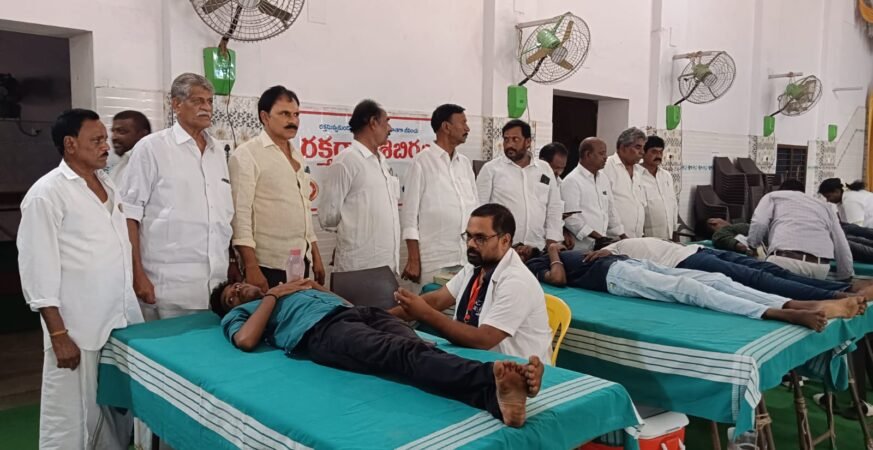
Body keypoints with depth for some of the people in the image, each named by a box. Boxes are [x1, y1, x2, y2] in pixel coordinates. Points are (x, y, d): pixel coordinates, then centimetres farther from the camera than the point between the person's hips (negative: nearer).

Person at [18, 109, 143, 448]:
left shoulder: (107, 184, 11)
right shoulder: (47, 194, -10)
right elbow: (38, 270, -13)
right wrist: (58, 335, -15)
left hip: (122, 320, 7)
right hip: (79, 328, -6)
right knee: (74, 417, 4)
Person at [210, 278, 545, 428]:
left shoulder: (292, 288, 45)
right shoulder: (239, 313, 29)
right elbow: (246, 340, 3)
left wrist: (315, 286, 24)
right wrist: (273, 295, 12)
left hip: (357, 313, 5)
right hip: (322, 330, -5)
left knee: (418, 348, -30)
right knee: (405, 354, -35)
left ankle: (496, 396, -57)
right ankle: (492, 378, -61)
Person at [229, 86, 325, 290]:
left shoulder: (297, 156, 14)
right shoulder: (247, 155, -7)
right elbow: (240, 214, -14)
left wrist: (316, 255, 15)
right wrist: (251, 267, -20)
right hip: (268, 265, -7)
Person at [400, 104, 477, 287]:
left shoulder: (465, 163, 13)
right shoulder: (422, 161, -3)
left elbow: (475, 208, 15)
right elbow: (409, 213, -6)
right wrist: (413, 260, -10)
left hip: (467, 259, 5)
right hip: (435, 260, -5)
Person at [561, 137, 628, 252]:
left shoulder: (603, 178, 14)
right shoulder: (572, 181, -9)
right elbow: (570, 218, -16)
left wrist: (623, 237, 17)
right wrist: (598, 237, -16)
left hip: (602, 245, 7)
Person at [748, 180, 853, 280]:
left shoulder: (773, 196, 26)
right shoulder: (824, 206, 35)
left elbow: (759, 224, 4)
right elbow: (842, 246, 28)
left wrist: (752, 246, 22)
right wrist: (846, 277, 36)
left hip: (785, 259, -3)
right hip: (820, 266, 4)